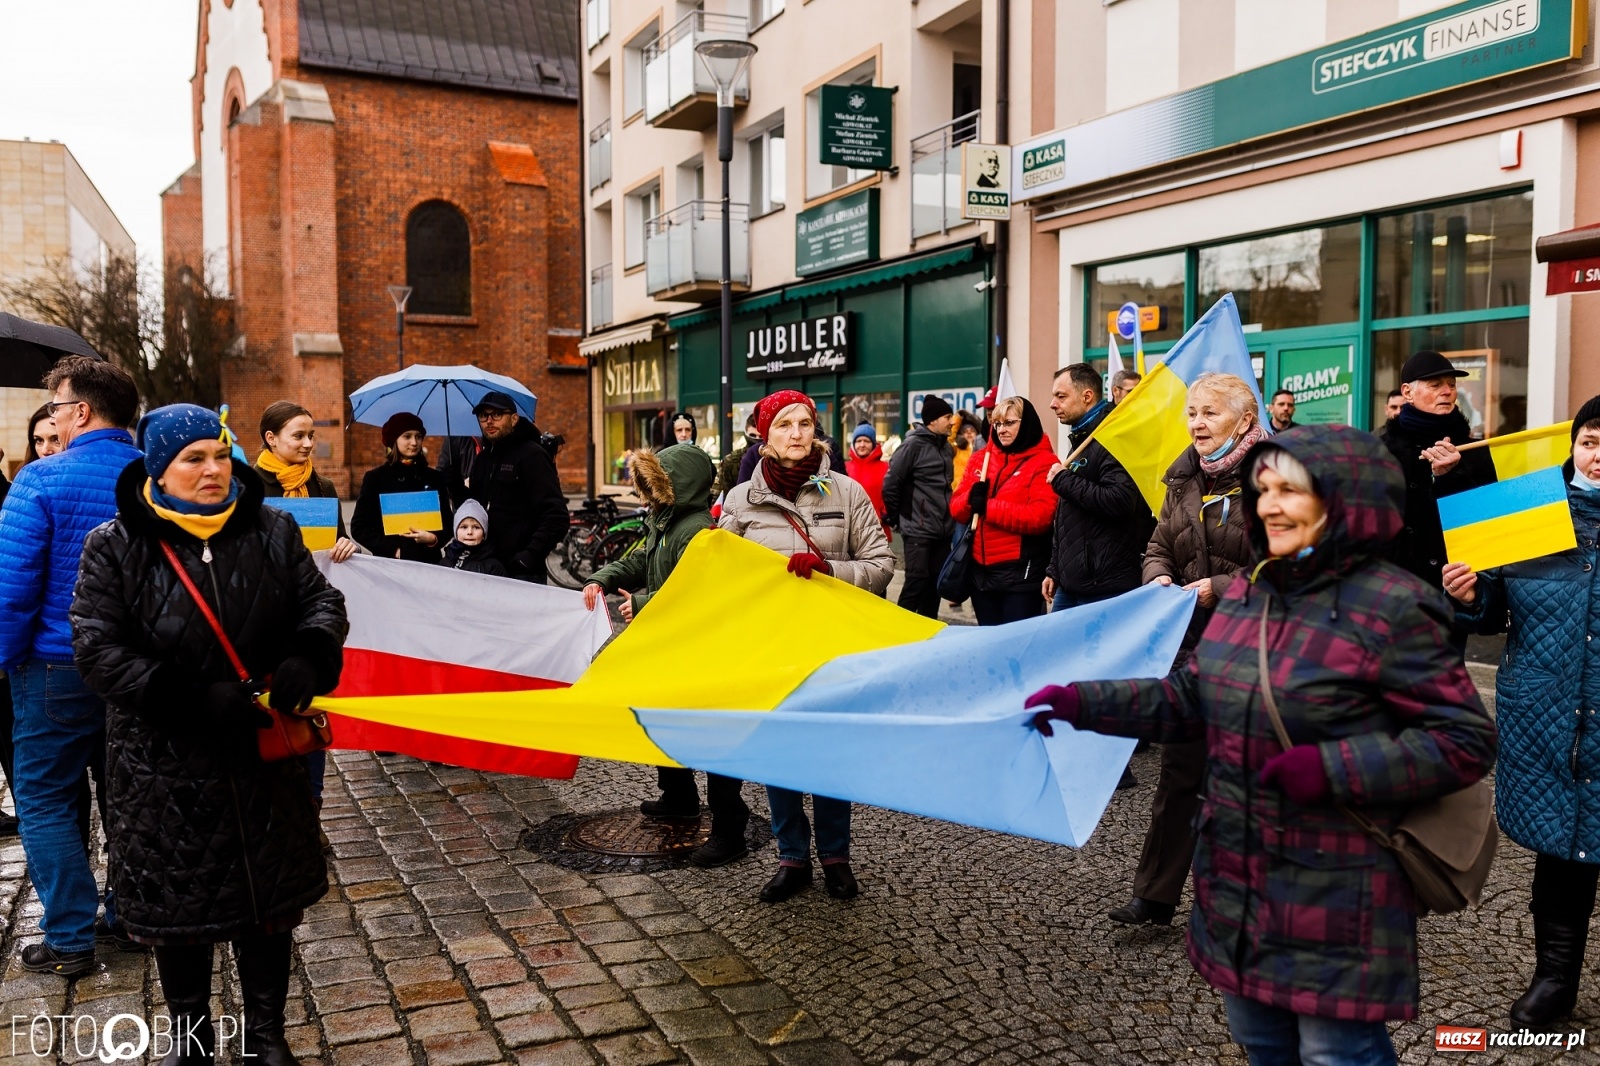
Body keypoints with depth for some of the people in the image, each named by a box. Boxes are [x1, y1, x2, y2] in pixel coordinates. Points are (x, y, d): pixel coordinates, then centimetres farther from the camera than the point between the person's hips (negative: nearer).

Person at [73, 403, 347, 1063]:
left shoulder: (271, 531, 0)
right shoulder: (114, 548, -7)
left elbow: (322, 600, 3)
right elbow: (98, 649, -13)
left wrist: (307, 658, -20)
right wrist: (197, 700, -23)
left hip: (264, 759, 2)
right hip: (164, 768, -2)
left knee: (270, 901, 14)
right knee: (177, 910, 14)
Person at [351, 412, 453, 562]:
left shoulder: (435, 478, 8)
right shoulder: (375, 478, 2)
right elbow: (359, 527, 0)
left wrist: (433, 539, -9)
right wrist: (393, 550, -11)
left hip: (428, 561, 2)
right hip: (389, 562, -2)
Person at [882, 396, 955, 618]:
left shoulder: (946, 447, 12)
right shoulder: (913, 444, -10)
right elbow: (890, 484, -10)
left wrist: (948, 515, 14)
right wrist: (896, 518, -2)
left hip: (942, 530, 7)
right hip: (918, 530, -7)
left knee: (935, 583, 10)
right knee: (917, 581, -9)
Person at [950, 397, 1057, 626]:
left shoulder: (1044, 463, -7)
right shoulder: (981, 459, 12)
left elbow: (1040, 517, -19)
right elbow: (956, 509, 10)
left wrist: (988, 506, -17)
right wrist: (971, 498, -13)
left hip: (1021, 573, -6)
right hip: (981, 570, 6)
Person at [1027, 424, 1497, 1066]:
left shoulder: (1390, 609, -16)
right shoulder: (1247, 592, 5)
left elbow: (1466, 742, -15)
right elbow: (1190, 698, 10)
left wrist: (1332, 769, -25)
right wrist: (1080, 703, 0)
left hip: (1336, 889, -7)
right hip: (1239, 877, 7)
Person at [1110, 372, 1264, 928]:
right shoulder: (1184, 478, 9)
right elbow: (1158, 548, 13)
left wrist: (1218, 588, -22)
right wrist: (1160, 577, -8)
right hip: (1190, 642, 6)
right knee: (1179, 768, 9)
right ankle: (1154, 896, 16)